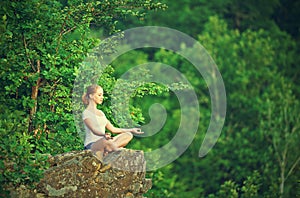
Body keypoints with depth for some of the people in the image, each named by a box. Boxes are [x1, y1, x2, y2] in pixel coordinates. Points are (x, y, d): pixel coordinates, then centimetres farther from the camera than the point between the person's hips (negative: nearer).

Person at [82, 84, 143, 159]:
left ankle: (108, 148, -32)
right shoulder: (86, 113, -3)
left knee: (128, 135, -11)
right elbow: (93, 130, -20)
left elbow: (113, 129, 26)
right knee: (106, 141, -42)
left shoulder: (101, 113, 23)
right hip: (91, 145, -9)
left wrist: (131, 130, 25)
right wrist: (104, 135, -41)